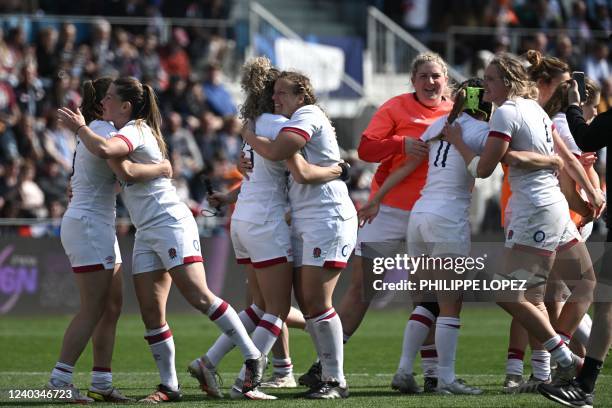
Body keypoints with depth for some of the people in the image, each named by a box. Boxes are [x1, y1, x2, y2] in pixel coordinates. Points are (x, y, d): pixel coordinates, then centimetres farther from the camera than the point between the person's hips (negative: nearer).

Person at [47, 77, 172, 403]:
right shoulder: (104, 131, -14)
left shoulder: (93, 132, 18)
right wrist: (160, 169, -15)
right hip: (88, 225, -10)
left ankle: (101, 383, 6)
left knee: (112, 306, 7)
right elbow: (126, 171, -29)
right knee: (93, 310, -10)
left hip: (98, 227, 10)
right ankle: (59, 379, -10)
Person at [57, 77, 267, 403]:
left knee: (199, 297, -16)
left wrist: (79, 127, -16)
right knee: (151, 313, 0)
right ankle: (169, 386, 1)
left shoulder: (135, 131, -13)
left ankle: (253, 358, -9)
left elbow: (103, 149, -33)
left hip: (171, 224, -10)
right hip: (146, 233, 10)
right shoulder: (130, 131, 17)